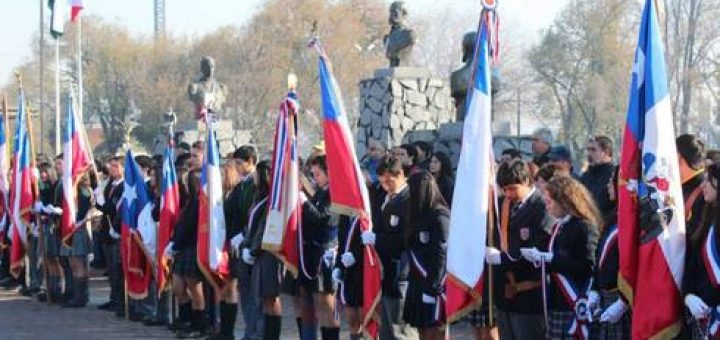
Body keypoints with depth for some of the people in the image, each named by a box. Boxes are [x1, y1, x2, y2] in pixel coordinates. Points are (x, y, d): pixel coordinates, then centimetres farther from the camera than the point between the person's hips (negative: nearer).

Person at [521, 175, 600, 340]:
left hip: (574, 306, -8)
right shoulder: (559, 226, 14)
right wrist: (539, 257, 1)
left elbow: (587, 267, -20)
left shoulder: (584, 228, -11)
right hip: (556, 303, 8)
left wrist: (550, 259, -18)